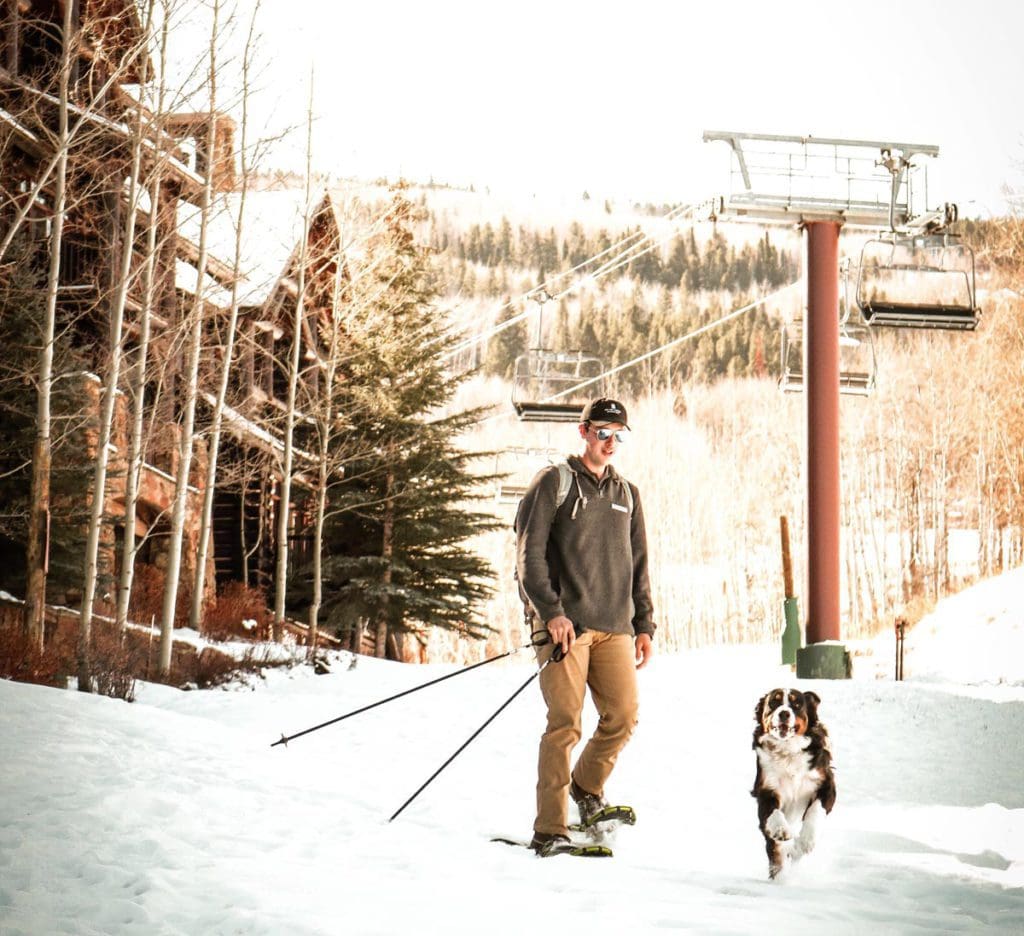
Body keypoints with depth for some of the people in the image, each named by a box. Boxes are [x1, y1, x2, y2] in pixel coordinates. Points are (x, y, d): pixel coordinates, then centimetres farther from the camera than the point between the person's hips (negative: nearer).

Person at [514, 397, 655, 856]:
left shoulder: (626, 493, 20)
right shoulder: (554, 481, 3)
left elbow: (638, 564, 23)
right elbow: (529, 553, -4)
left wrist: (643, 624, 15)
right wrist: (551, 611, -14)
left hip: (615, 625, 5)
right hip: (565, 623, -5)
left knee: (623, 716, -3)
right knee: (565, 722, -11)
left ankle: (587, 786, 24)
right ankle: (549, 829, -7)